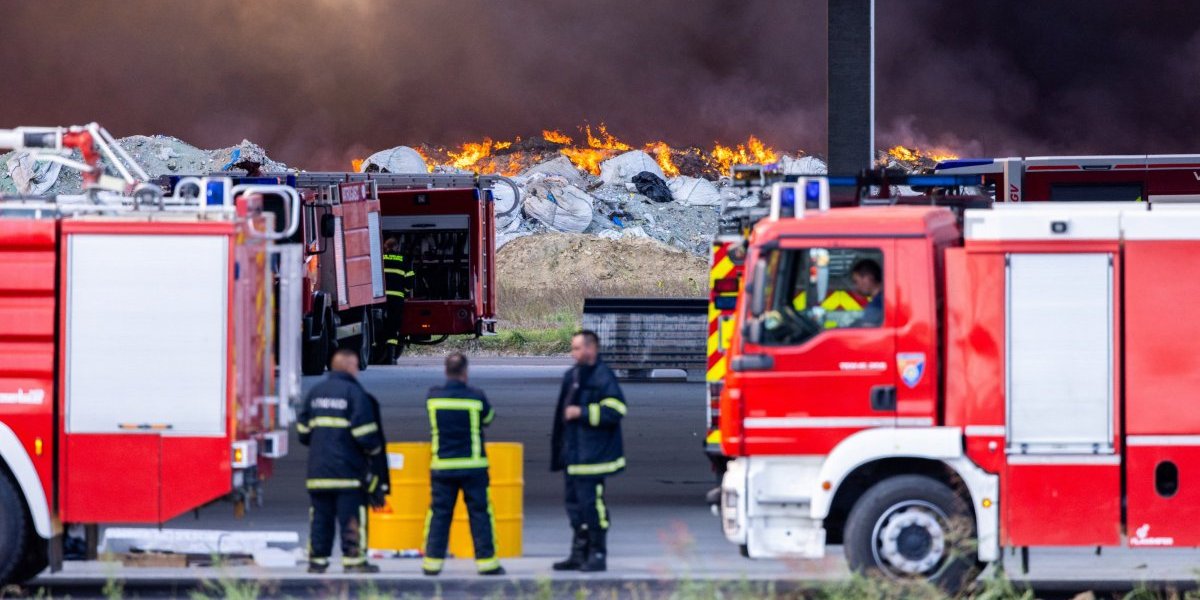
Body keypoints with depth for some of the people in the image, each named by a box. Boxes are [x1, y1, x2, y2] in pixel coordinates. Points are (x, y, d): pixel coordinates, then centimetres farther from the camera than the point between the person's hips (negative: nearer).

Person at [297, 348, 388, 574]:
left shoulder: (315, 392, 12)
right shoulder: (354, 393, -8)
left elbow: (303, 430, 16)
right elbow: (365, 433, -11)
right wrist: (374, 450, 7)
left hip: (318, 469, 6)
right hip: (348, 469, -6)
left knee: (321, 515, 10)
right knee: (351, 515, -2)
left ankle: (317, 559, 10)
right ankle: (354, 560, -4)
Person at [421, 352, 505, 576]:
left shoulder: (433, 397, -4)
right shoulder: (477, 398, -9)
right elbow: (489, 418, 8)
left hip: (442, 466, 2)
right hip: (473, 466, -2)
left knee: (439, 514, 7)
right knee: (480, 513, 4)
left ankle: (432, 560, 5)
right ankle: (486, 560, 3)